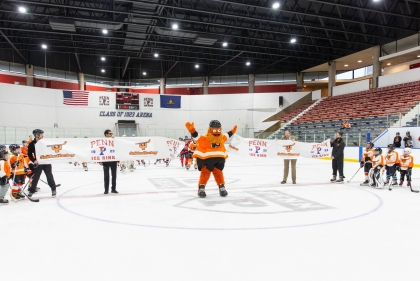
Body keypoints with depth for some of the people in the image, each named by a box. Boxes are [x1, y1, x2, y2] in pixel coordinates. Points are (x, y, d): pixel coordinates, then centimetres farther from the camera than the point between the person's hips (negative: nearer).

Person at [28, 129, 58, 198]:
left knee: (49, 176, 4)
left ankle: (53, 189, 15)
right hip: (38, 163, -1)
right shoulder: (32, 144, -5)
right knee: (35, 177, 5)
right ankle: (31, 190, 19)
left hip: (47, 162, 1)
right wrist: (34, 160, -14)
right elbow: (29, 154, -1)